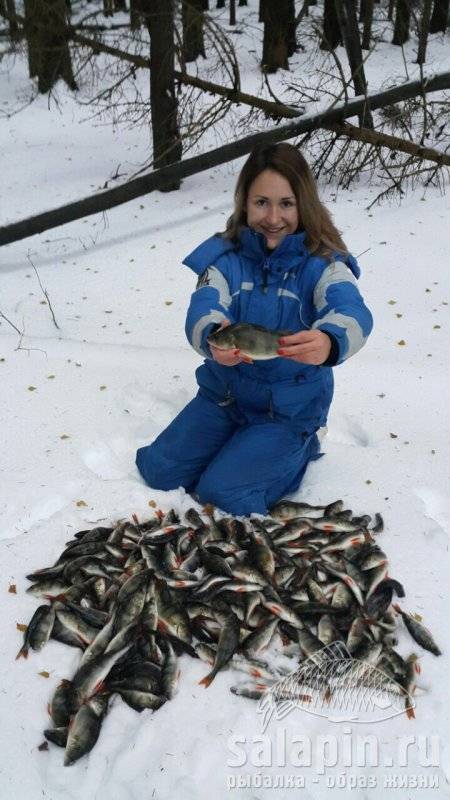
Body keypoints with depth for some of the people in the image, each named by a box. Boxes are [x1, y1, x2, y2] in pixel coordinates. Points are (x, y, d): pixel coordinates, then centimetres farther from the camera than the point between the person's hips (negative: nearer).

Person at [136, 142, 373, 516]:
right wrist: (212, 337, -51)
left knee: (222, 494, -13)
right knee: (159, 470, 1)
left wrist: (329, 342, -60)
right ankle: (242, 445, 24)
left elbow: (353, 313, -34)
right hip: (224, 393, 4)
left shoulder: (323, 264, -15)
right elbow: (203, 309, -25)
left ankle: (297, 450, 13)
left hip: (290, 409, -3)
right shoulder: (225, 256, -8)